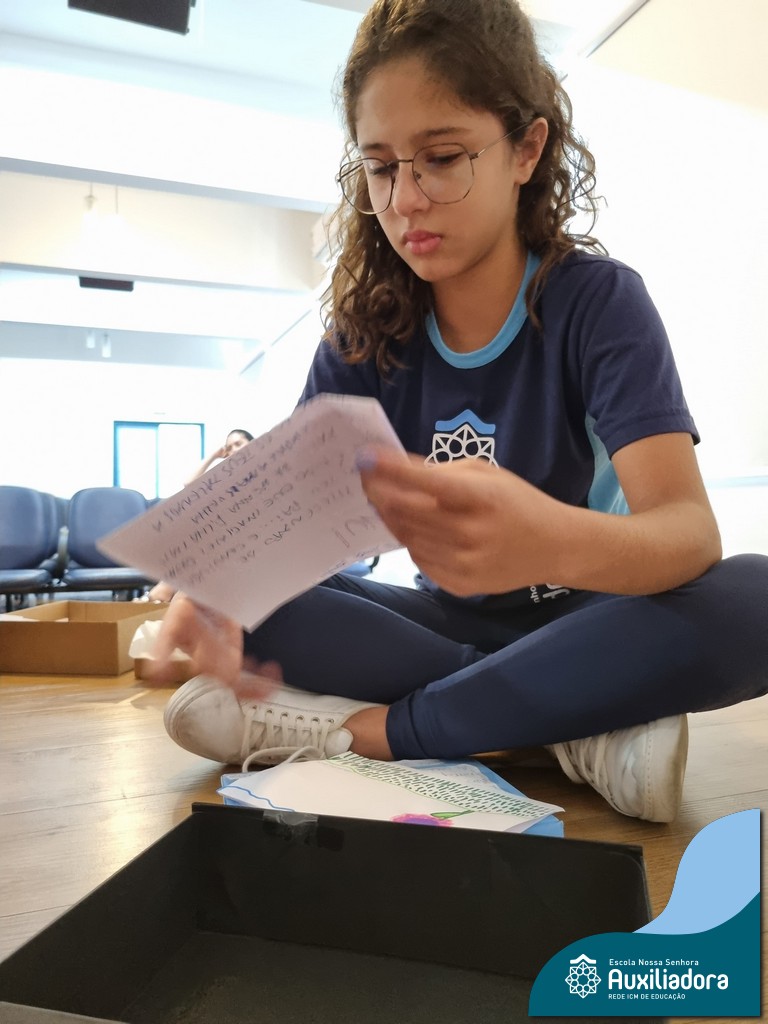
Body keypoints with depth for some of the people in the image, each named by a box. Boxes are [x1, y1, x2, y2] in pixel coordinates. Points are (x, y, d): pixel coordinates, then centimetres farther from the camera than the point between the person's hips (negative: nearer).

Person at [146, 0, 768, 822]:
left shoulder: (599, 300, -12)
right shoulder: (364, 334, -3)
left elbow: (690, 529, -25)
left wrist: (551, 542, -49)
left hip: (582, 615, -2)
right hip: (447, 620, 3)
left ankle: (375, 730, -24)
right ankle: (574, 730, -21)